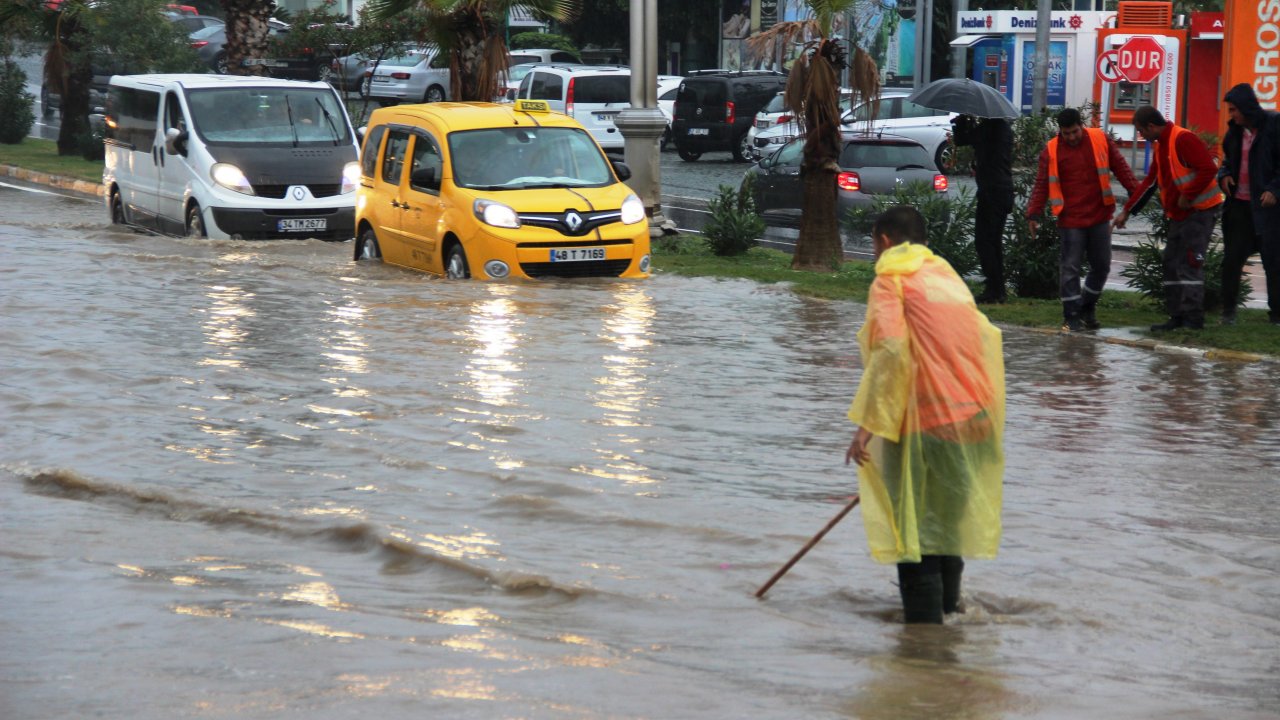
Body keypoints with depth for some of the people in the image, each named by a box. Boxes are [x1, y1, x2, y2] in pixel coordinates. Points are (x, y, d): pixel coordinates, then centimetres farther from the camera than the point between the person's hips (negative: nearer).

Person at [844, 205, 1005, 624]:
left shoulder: (891, 280, -3)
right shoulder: (947, 274, 20)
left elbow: (890, 348, -18)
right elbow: (986, 337, 21)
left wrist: (867, 422, -18)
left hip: (926, 422, -8)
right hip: (974, 415, 8)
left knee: (916, 530, -4)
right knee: (949, 519, 22)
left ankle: (924, 626, -6)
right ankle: (949, 605, 34)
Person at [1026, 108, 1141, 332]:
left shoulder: (1101, 140, 2)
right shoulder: (1051, 150, -3)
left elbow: (1120, 168, 7)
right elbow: (1042, 185, -3)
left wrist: (1135, 192, 0)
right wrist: (1033, 214, -10)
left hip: (1100, 217, 3)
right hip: (1070, 221, -3)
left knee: (1101, 266, 10)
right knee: (1070, 267, -3)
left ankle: (1088, 307, 28)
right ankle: (1071, 316, 3)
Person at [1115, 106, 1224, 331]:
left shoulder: (1183, 140, -17)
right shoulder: (1160, 147, 14)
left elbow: (1208, 169, -26)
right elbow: (1149, 183, 21)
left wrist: (1187, 196, -21)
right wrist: (1127, 211, 20)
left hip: (1200, 211, -10)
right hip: (1178, 215, 10)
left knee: (1190, 264, -11)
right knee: (1172, 264, 10)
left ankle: (1193, 319, -9)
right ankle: (1177, 317, 14)